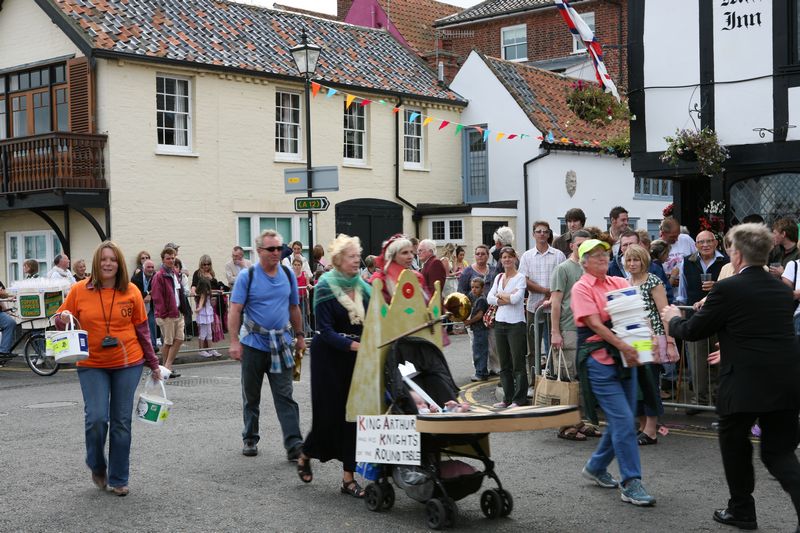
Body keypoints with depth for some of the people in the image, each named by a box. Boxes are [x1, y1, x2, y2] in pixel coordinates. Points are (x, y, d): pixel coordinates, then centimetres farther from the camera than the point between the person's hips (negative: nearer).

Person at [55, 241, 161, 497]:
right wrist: (63, 319, -17)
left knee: (121, 422, 5)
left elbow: (142, 330, 7)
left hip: (128, 364, 1)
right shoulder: (79, 290, -2)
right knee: (96, 418, -12)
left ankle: (118, 479, 19)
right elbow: (61, 321, 8)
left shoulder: (131, 292, -1)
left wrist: (154, 364, 9)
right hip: (92, 365, -1)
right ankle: (97, 466, 18)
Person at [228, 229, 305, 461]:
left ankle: (294, 444, -6)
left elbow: (294, 308, 15)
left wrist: (300, 335, 16)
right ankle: (250, 439, 26)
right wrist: (234, 342, -17)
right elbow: (235, 310, -10)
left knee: (285, 396, -3)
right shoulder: (247, 276, -6)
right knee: (251, 396, 11)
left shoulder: (288, 275, 5)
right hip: (254, 344, -2)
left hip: (281, 345, 2)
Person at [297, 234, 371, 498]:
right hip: (329, 356, -5)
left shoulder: (362, 287, 6)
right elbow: (326, 330, -16)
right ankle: (305, 457, 29)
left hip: (355, 357, 5)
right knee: (329, 414, 0)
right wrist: (353, 345, -27)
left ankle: (348, 477, 8)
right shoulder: (325, 287, -11)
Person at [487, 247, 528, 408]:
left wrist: (500, 295, -3)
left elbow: (516, 298, -17)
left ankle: (519, 399, 1)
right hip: (500, 323, 6)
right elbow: (490, 299, 3)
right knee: (504, 364, 10)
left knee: (518, 364, -4)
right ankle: (507, 398, 17)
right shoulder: (498, 278, 13)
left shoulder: (520, 277, -4)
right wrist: (507, 299, -10)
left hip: (516, 324, -6)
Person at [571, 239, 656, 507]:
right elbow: (595, 324, -14)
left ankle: (596, 467, 30)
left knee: (621, 420, 12)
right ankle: (630, 484, -5)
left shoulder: (620, 283, 13)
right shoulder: (582, 288, -5)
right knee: (623, 420, -11)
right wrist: (622, 346, -25)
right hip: (599, 360, -6)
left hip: (625, 357, 7)